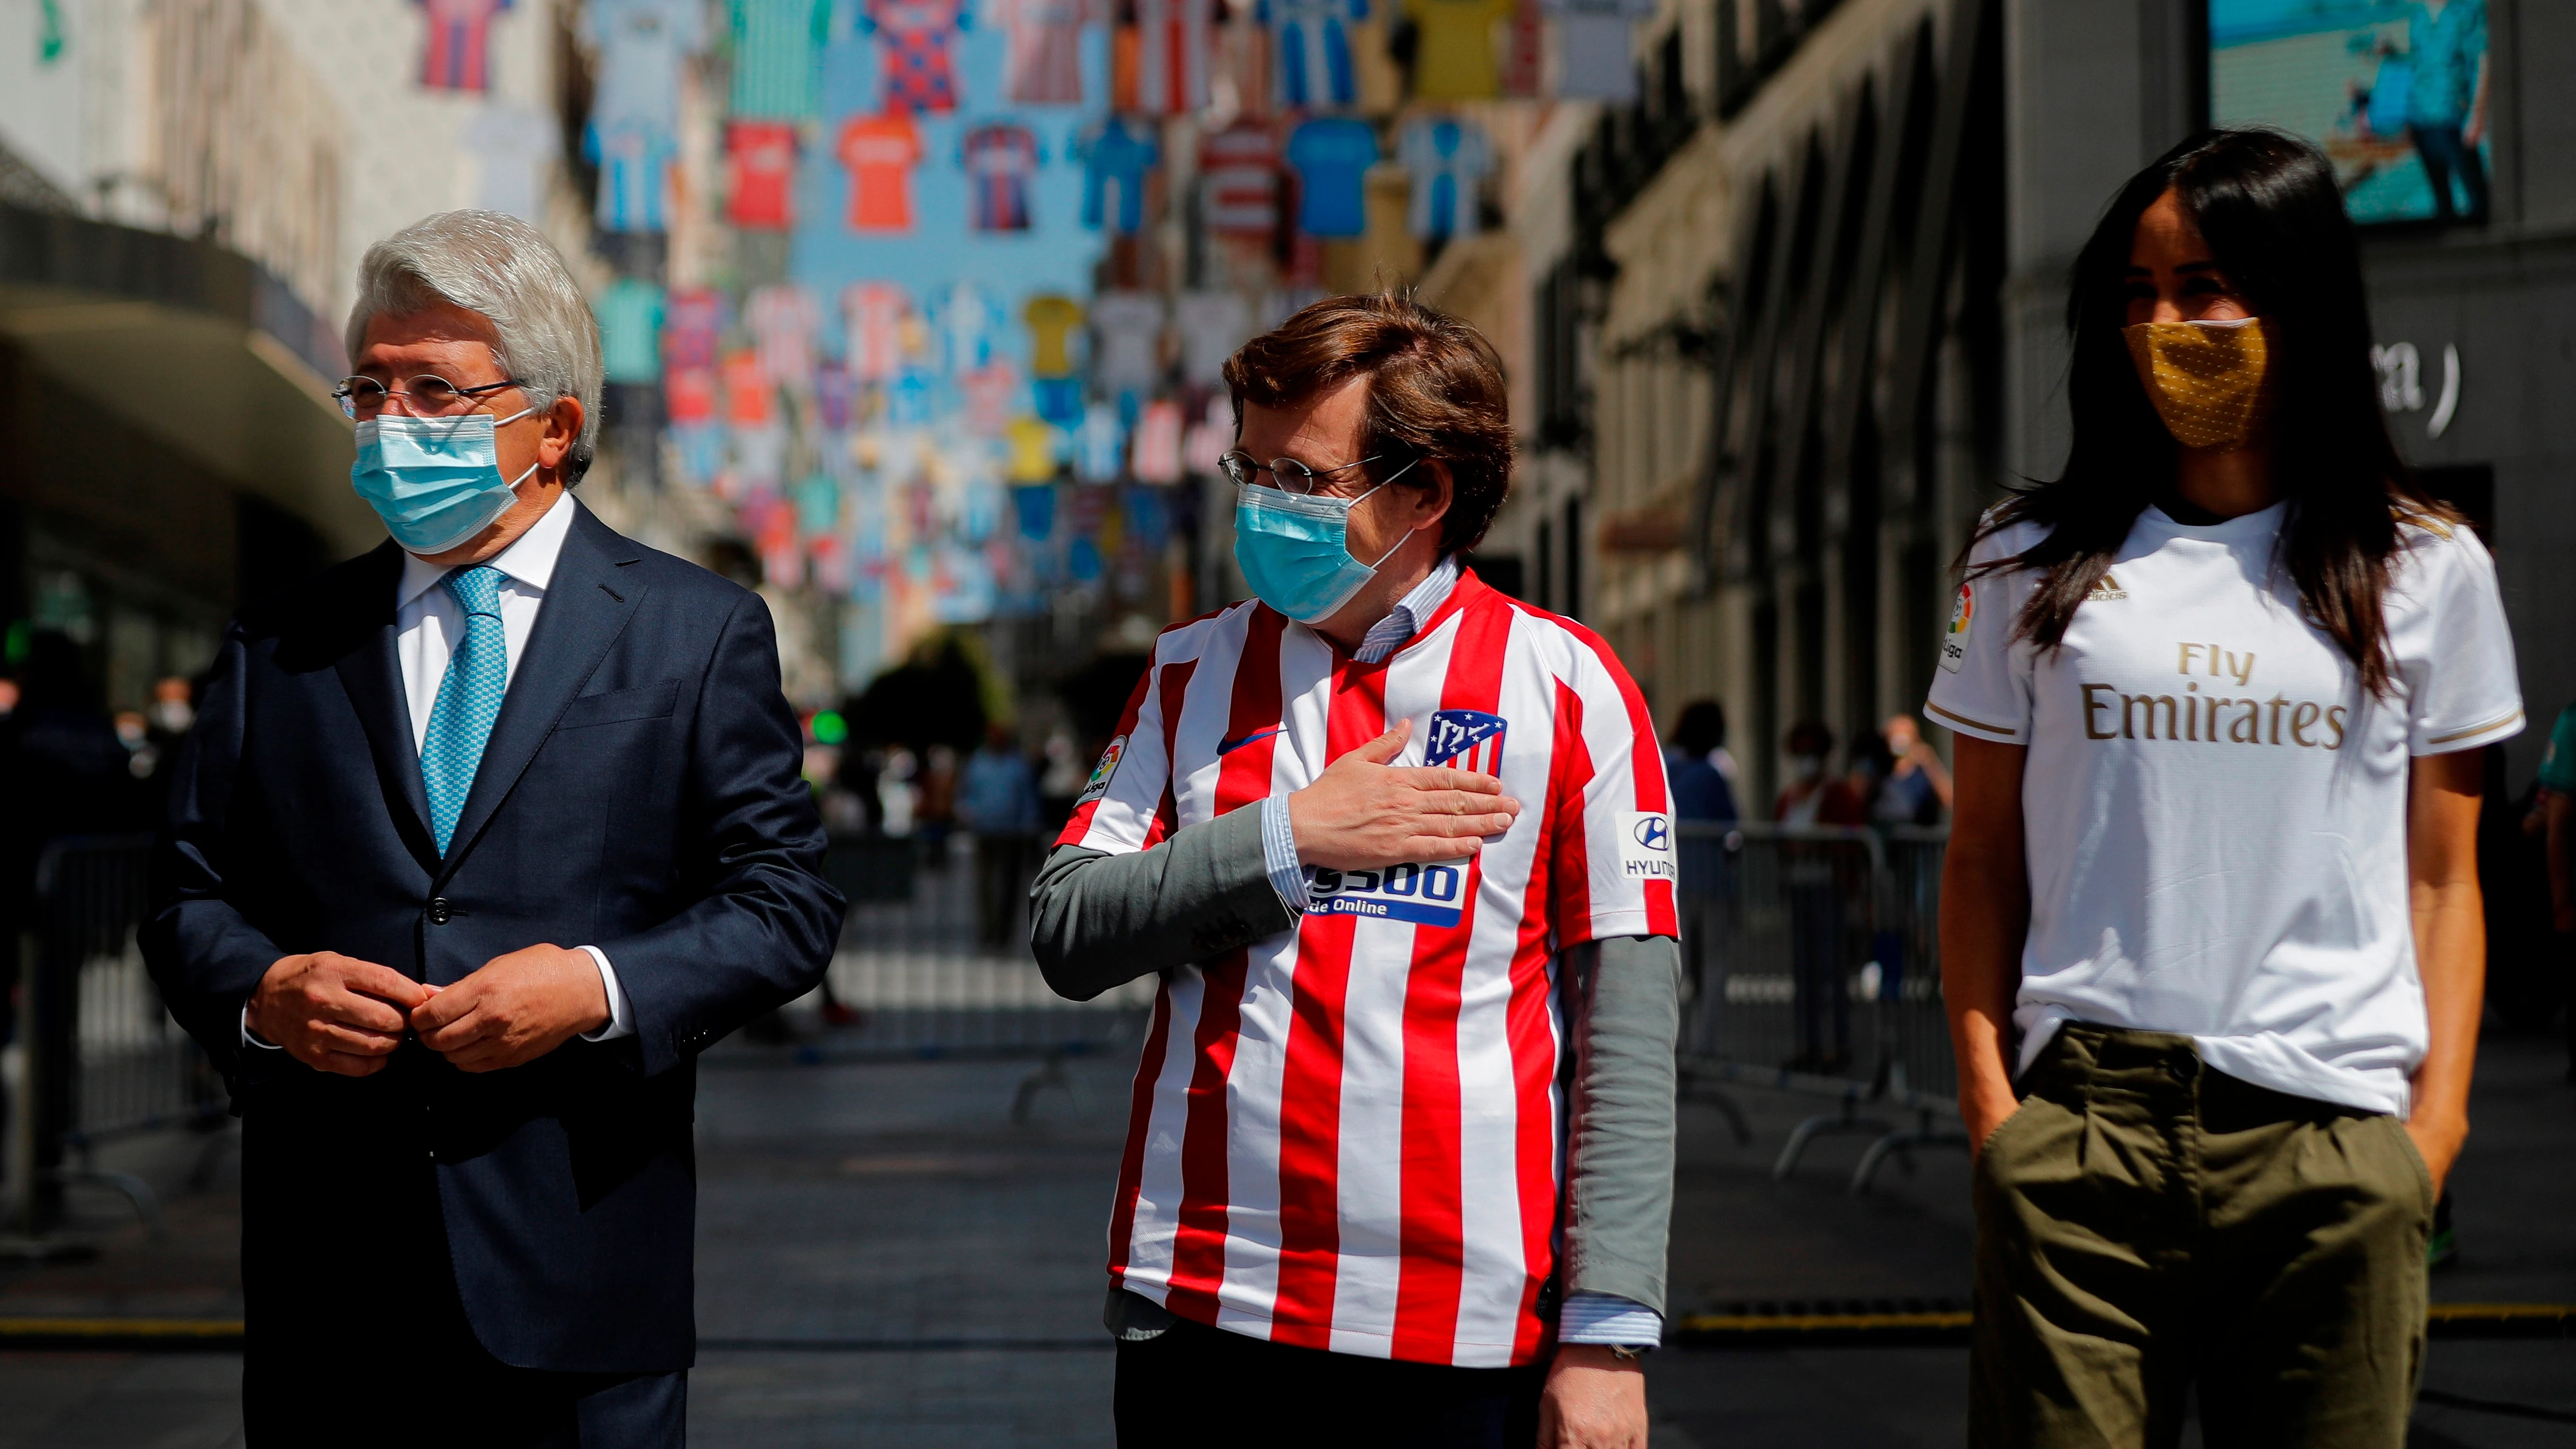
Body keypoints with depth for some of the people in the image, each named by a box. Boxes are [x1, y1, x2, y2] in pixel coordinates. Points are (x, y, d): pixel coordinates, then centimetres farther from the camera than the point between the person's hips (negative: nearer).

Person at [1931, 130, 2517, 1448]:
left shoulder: (2426, 573, 9)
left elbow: (2442, 880, 9)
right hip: (2081, 1128, 0)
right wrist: (1987, 1096, 1)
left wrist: (2434, 1124, 0)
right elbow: (1983, 858, 10)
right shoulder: (2031, 563, 10)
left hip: (2332, 1136, 0)